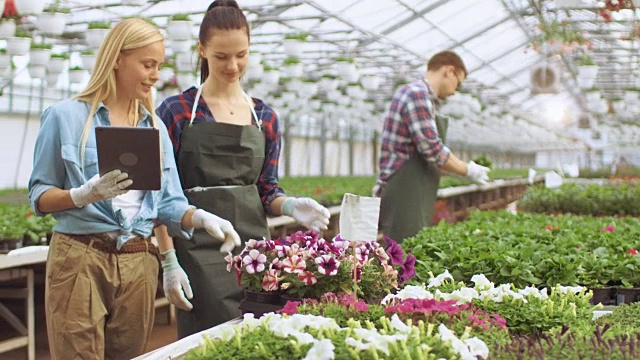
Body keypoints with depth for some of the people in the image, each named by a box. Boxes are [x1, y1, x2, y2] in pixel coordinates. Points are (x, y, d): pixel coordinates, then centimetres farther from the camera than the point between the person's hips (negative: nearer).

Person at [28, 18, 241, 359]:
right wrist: (85, 194, -21)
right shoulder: (66, 116, -3)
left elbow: (169, 202, 9)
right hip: (79, 258, -5)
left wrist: (202, 217, -12)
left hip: (139, 264, 5)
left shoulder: (155, 126, 12)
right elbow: (39, 196, -2)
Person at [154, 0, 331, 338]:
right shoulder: (177, 111, -1)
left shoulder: (265, 117, 12)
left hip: (254, 242, 4)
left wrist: (290, 205, -8)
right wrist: (168, 262, -10)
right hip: (199, 250, -4)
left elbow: (266, 188, 14)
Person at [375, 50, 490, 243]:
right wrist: (468, 170, -5)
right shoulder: (417, 94, -13)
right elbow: (433, 150, -18)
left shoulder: (419, 94, 19)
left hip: (415, 197, 10)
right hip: (403, 198, -10)